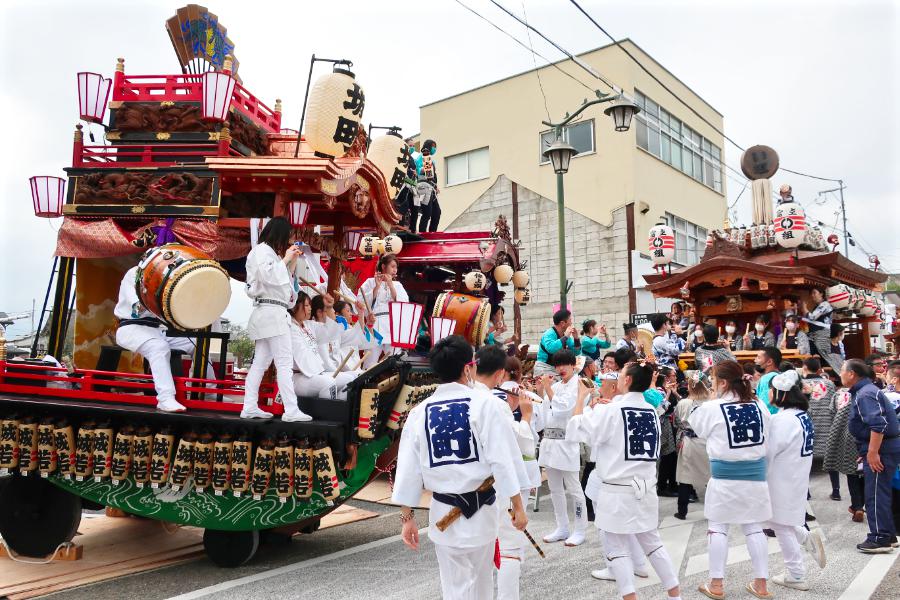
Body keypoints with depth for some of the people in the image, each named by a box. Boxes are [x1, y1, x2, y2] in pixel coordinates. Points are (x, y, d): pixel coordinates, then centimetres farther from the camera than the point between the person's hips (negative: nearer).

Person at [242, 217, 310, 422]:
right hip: (272, 312, -10)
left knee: (260, 362, 9)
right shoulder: (261, 251, -7)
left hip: (270, 313, 10)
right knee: (285, 363, -11)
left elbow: (282, 280, 24)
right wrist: (285, 258, -11)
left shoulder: (269, 252, 22)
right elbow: (269, 276, -22)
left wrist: (292, 262, 14)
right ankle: (291, 410, -12)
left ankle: (250, 407, 13)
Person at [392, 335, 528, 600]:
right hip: (482, 508, -1)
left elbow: (408, 469, 1)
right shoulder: (485, 404, -11)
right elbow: (501, 460, -13)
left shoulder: (419, 412, -1)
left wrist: (407, 517, 9)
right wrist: (518, 507, -5)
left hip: (443, 512, 2)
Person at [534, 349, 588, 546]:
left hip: (566, 441, -7)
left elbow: (562, 408, -17)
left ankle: (580, 530, 10)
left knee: (573, 487, 0)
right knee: (555, 488, 13)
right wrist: (540, 391, 7)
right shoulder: (554, 386, 15)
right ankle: (562, 528, 23)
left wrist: (547, 388, -12)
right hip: (549, 440, 7)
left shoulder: (578, 386, -6)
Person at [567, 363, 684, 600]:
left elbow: (574, 431, -11)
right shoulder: (651, 412, 4)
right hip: (645, 488, 7)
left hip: (617, 490, -7)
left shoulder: (611, 411, -15)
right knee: (652, 541, 21)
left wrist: (582, 398, -1)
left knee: (617, 548, 5)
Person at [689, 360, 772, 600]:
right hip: (755, 474, 4)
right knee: (754, 528, 13)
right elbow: (764, 436, 12)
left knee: (718, 527, 7)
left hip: (724, 476, -4)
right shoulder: (759, 406, 2)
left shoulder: (711, 408, -11)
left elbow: (697, 429, 5)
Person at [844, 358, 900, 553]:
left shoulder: (865, 394, -18)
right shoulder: (864, 390, 15)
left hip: (880, 449, -11)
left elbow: (878, 424, -29)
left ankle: (879, 539, 0)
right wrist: (869, 450, 26)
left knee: (875, 495, -5)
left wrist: (873, 452, -28)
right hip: (884, 447, 11)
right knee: (881, 493, 17)